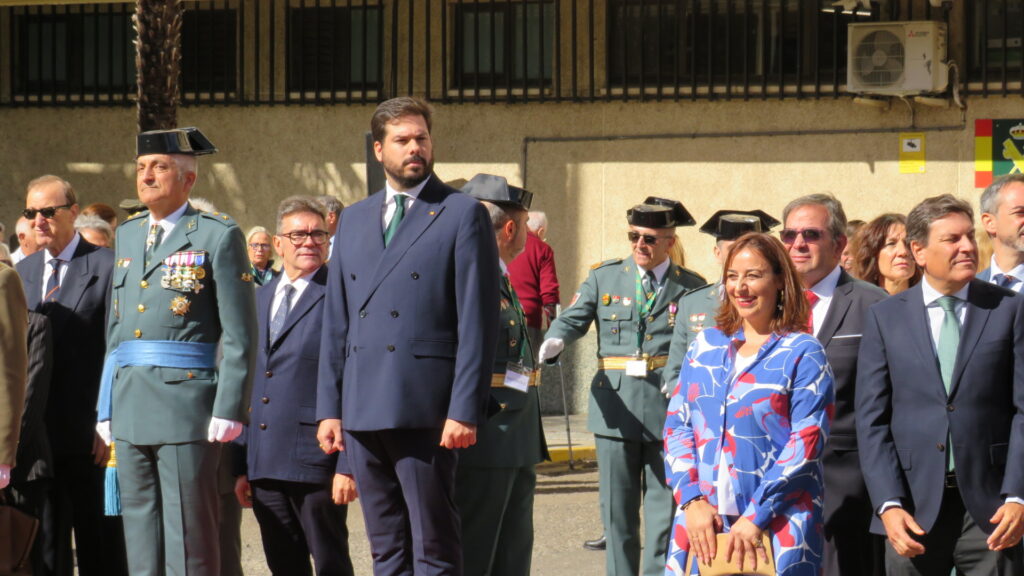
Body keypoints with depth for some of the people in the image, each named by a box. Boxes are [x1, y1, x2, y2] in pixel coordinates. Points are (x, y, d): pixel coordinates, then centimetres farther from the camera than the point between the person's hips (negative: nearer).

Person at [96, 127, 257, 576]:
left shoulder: (219, 236, -2)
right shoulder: (127, 235, 17)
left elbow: (239, 335, -6)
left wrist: (229, 408, -13)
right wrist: (106, 405, 15)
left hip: (187, 402, -6)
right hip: (131, 406, 6)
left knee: (188, 537, -5)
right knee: (140, 534, 8)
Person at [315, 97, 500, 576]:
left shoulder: (463, 215, -1)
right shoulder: (353, 220, 17)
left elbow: (478, 322, -6)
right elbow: (336, 322, 17)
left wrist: (465, 410, -13)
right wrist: (329, 407, 10)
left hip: (425, 408, -6)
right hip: (363, 409, 6)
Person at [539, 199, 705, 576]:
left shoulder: (691, 288, 6)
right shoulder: (604, 277, 9)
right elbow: (573, 318, -1)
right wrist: (553, 341, -23)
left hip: (669, 410, -1)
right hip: (615, 408, 1)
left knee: (665, 511, 2)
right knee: (617, 510, 7)